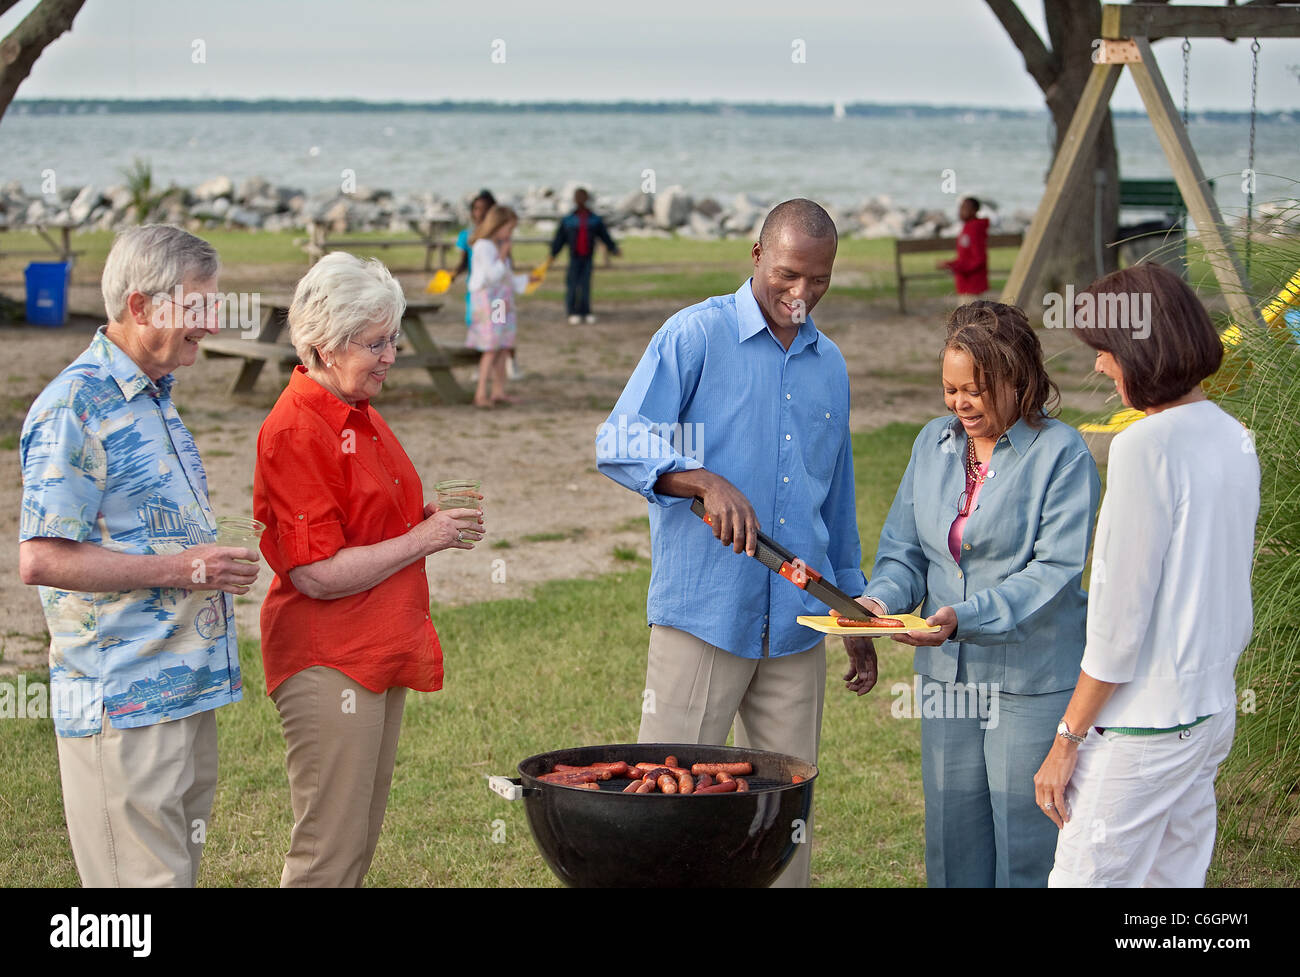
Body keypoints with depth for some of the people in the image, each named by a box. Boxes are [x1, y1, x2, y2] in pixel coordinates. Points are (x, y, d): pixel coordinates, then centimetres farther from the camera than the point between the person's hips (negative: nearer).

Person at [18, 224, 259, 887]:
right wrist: (181, 568, -19)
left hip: (186, 692, 9)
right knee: (145, 880, -8)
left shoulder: (156, 397, 17)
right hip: (122, 703, -9)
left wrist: (216, 564, 13)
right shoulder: (75, 408, -14)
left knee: (178, 871, 12)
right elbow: (41, 559, -20)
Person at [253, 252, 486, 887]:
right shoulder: (295, 432, -17)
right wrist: (421, 540, -14)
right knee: (327, 854, -6)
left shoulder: (361, 417, 13)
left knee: (360, 842, 13)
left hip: (381, 655, 10)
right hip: (327, 663, -10)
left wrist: (429, 517, 7)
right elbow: (317, 574, -21)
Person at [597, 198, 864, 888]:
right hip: (703, 609, -5)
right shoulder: (695, 335, -2)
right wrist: (706, 482, -26)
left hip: (796, 621, 5)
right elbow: (617, 444, -10)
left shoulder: (829, 365, 16)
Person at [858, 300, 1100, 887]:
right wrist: (882, 598, -11)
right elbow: (903, 549, 12)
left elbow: (1053, 571, -17)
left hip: (1032, 682, -5)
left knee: (1026, 844, 0)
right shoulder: (934, 444, 9)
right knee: (952, 838, 10)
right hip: (947, 676, 5)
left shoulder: (1061, 454, -10)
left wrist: (965, 616, -28)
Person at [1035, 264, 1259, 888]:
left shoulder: (1146, 447, -19)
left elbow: (1120, 618, -18)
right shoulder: (1233, 438, 8)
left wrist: (1067, 741, -12)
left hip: (1144, 726, -9)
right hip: (1213, 710, 9)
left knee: (1082, 879, -3)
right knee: (1177, 877, 15)